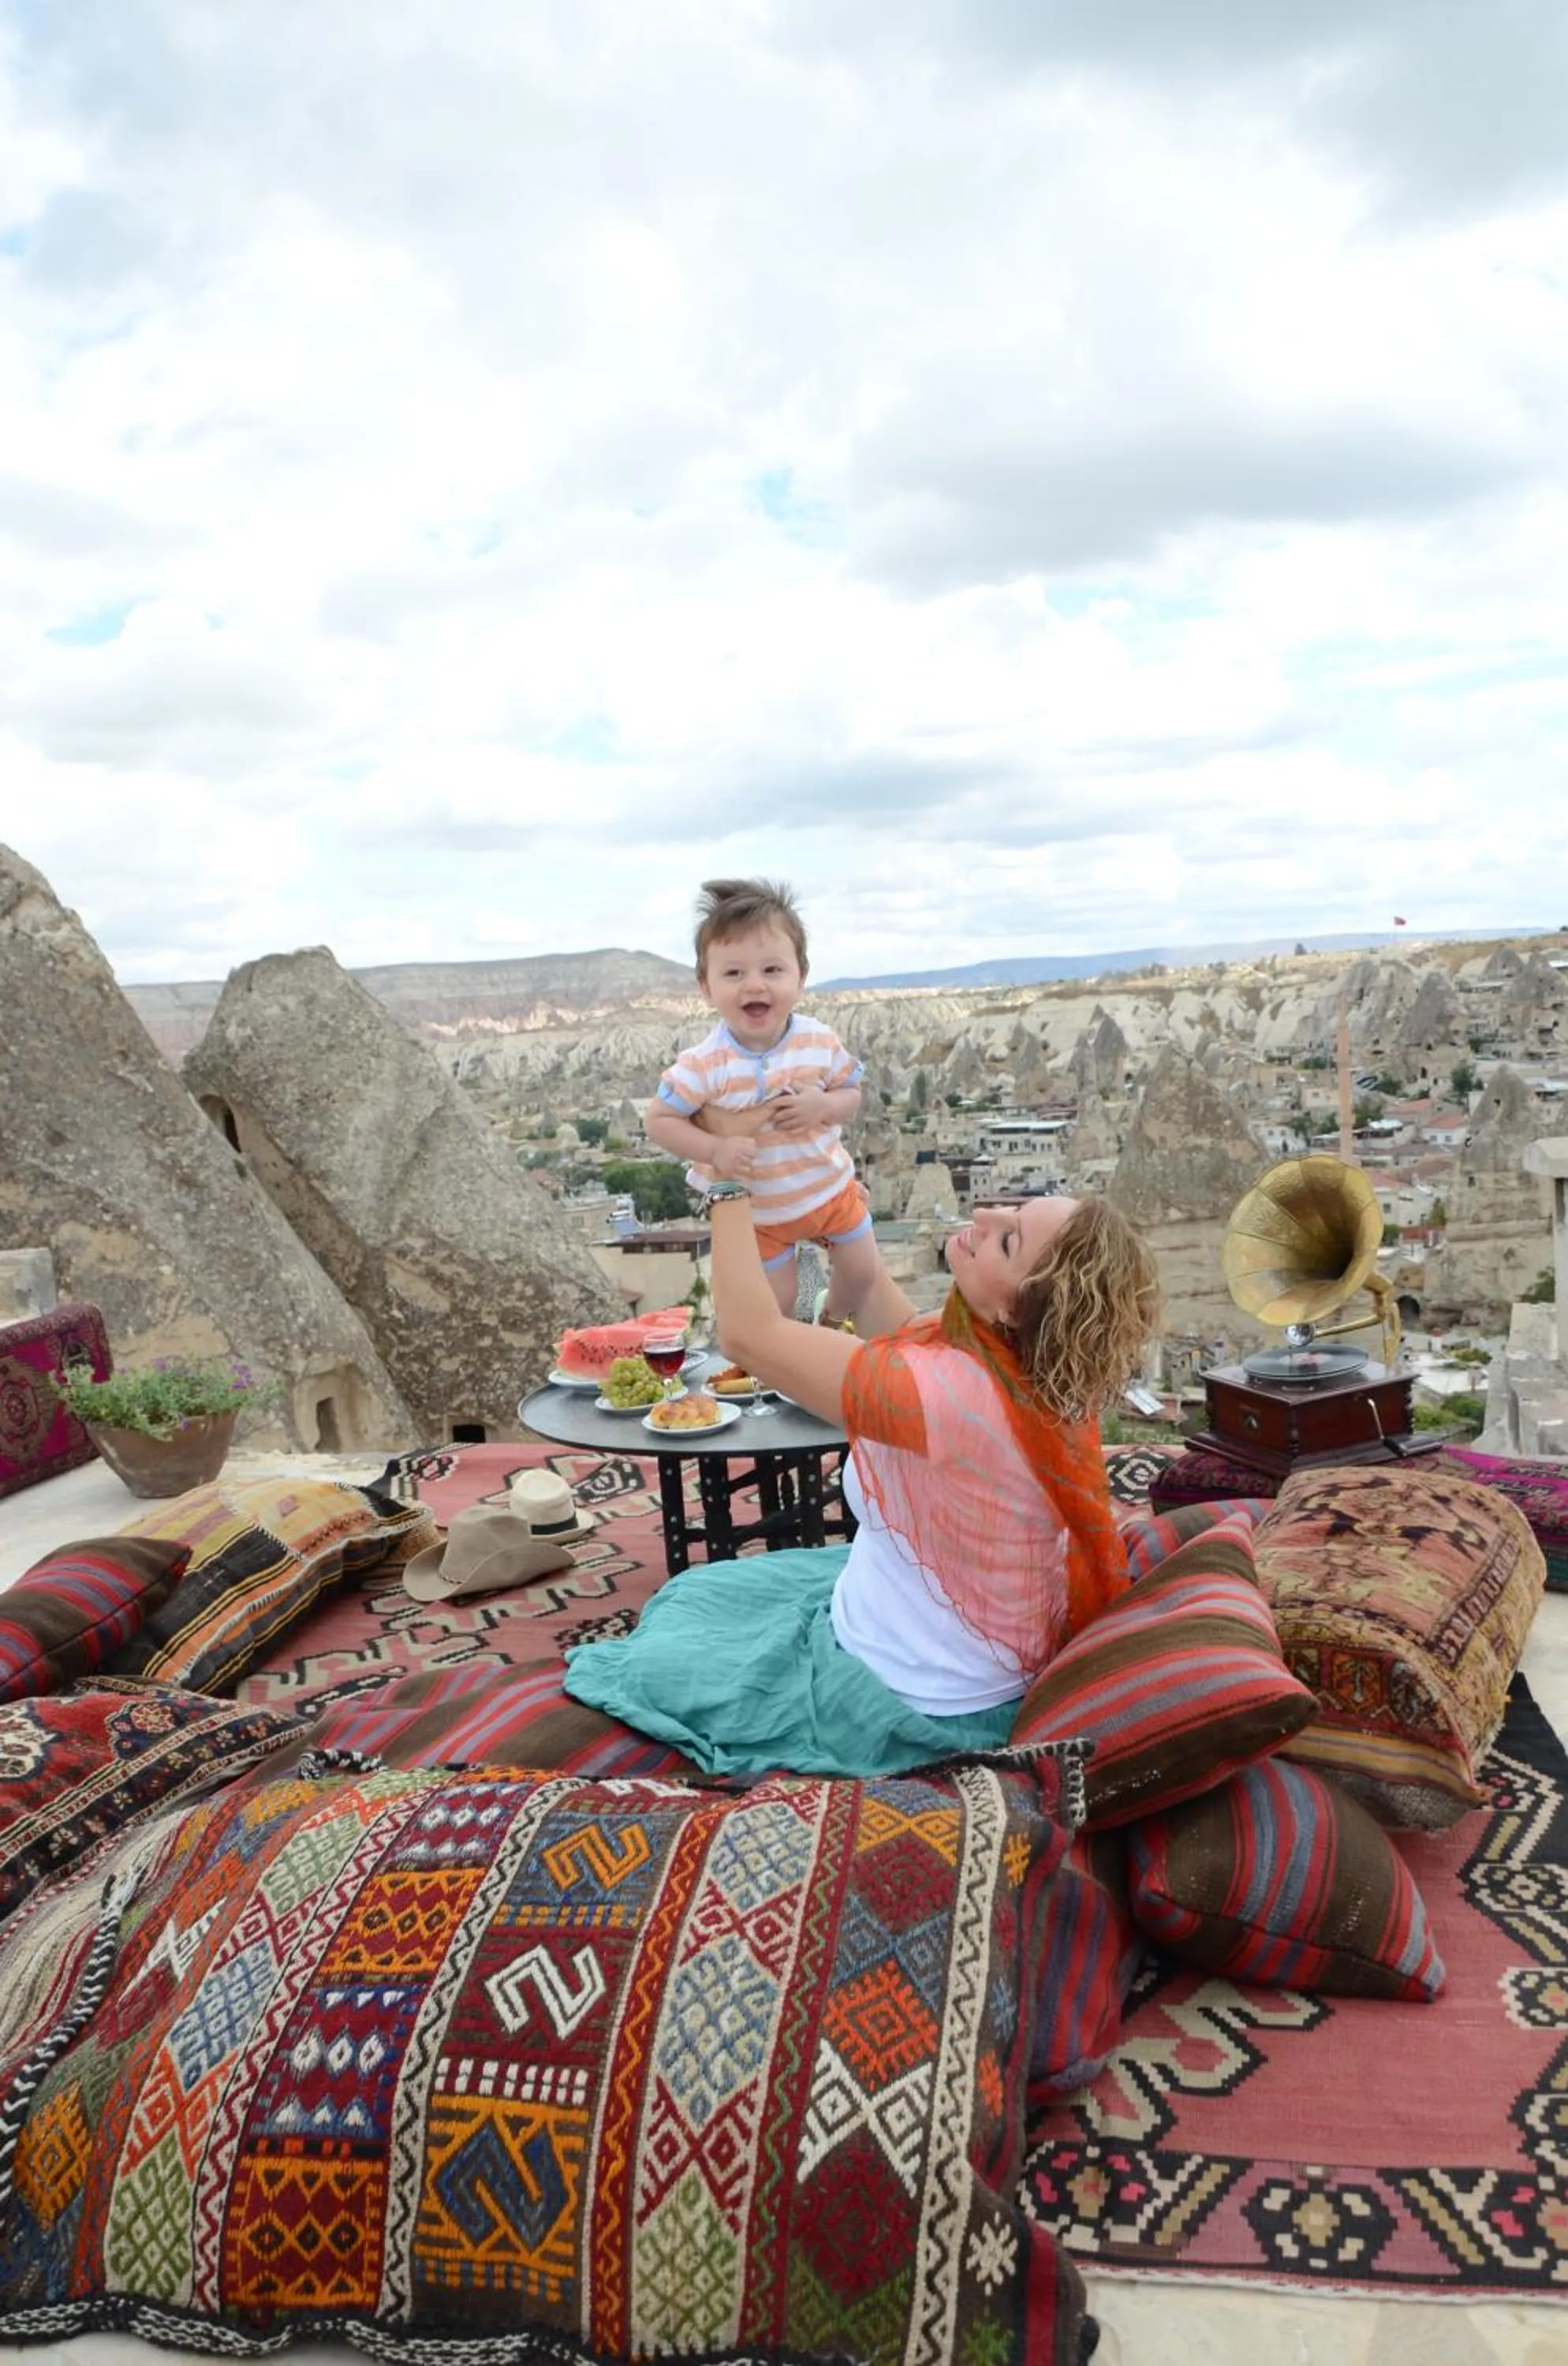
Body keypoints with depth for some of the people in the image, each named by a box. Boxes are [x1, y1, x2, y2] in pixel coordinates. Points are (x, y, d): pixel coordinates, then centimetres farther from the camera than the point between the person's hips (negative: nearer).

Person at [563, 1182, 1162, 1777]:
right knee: (692, 1593, 24)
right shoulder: (1025, 1360, -13)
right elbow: (899, 1331, 5)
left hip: (910, 1706, -8)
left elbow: (748, 1333, -31)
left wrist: (729, 1184, -22)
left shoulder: (956, 1393, -38)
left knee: (638, 1665, 9)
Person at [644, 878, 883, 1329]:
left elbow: (850, 1097, -3)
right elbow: (659, 1121, -20)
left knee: (863, 1272, 18)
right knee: (776, 1302, 8)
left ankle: (836, 1325, 49)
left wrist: (823, 1106, -27)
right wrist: (716, 1150, -33)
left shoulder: (820, 1042, -16)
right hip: (757, 1207, -3)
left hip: (830, 1186, 3)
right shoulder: (706, 1065, -27)